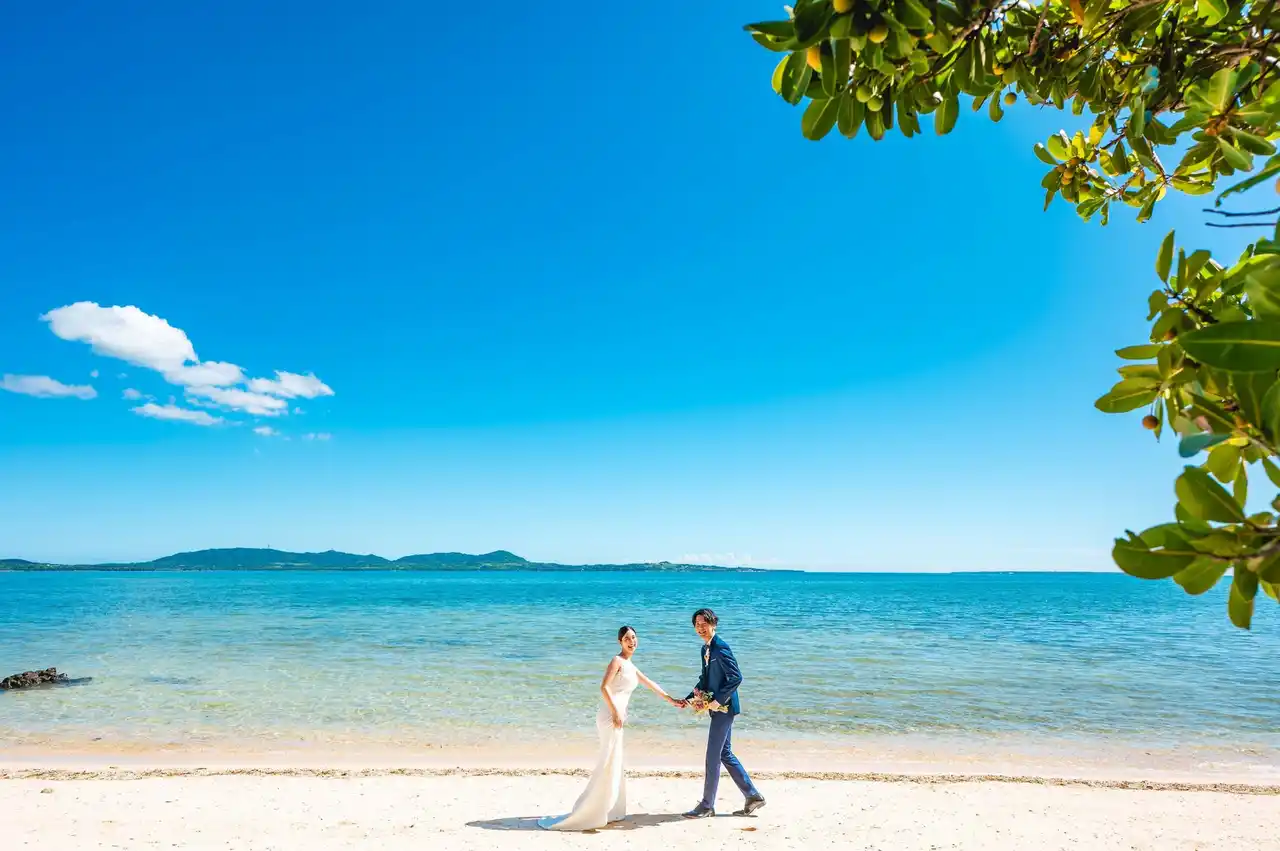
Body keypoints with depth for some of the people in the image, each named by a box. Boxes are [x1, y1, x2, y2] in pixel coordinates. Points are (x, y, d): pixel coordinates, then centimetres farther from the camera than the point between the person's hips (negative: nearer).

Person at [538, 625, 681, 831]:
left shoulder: (631, 666, 20)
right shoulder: (617, 661, -6)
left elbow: (650, 684, 29)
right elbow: (604, 687, -17)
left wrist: (671, 700, 32)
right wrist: (615, 712, -22)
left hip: (618, 715, 9)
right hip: (611, 715, -9)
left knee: (615, 765, 15)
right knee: (608, 764, -10)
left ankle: (610, 811, 26)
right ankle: (586, 814, -6)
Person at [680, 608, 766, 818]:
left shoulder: (720, 647, -18)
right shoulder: (706, 649, 11)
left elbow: (736, 677, -23)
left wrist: (718, 700, -21)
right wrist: (691, 696, 9)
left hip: (724, 708, -10)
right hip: (718, 708, 10)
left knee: (713, 757, -2)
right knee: (725, 754, 15)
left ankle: (707, 806, 9)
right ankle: (752, 796, 24)